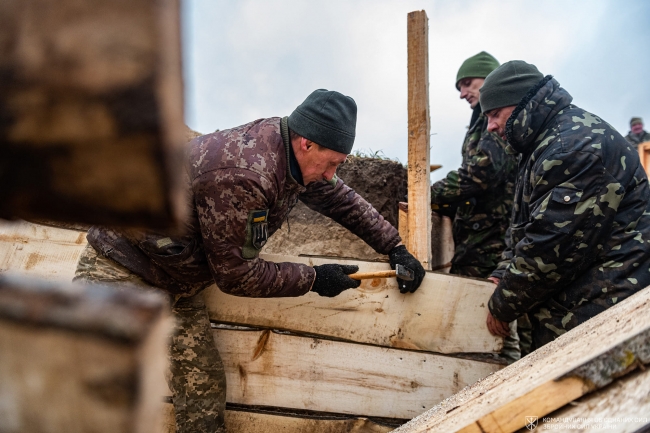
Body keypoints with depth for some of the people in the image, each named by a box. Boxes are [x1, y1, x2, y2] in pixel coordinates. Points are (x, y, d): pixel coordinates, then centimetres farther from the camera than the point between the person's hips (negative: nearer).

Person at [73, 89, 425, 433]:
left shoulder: (293, 151, -6)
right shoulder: (242, 176, -33)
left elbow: (341, 199, 11)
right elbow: (235, 274, -22)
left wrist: (395, 248, 11)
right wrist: (314, 280, -13)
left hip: (176, 282, 8)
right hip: (121, 269, -8)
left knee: (205, 388, 7)